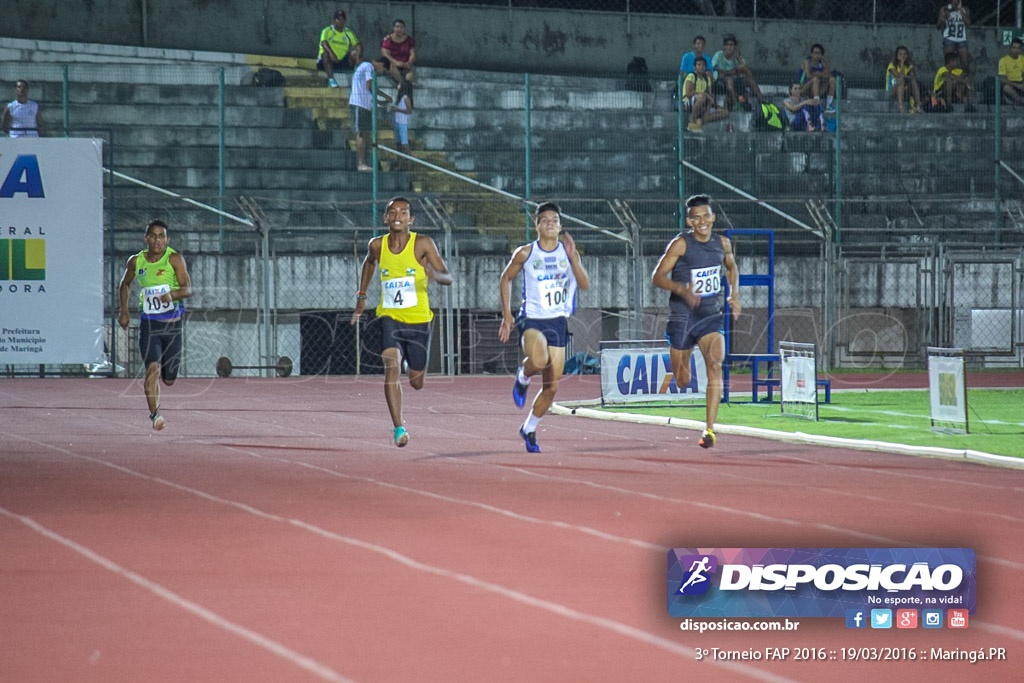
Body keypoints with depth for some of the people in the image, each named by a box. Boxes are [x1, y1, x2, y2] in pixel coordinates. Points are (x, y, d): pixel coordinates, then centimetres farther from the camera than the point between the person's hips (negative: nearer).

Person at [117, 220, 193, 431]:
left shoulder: (174, 259, -6)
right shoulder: (136, 262, 3)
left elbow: (188, 288, -14)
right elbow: (125, 284, 23)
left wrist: (172, 295, -34)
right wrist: (124, 312, 17)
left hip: (172, 325, 0)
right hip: (148, 324, 0)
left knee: (168, 379, 9)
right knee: (153, 367, -23)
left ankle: (149, 382, 45)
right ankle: (154, 414, -23)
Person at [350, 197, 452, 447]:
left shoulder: (422, 244, -8)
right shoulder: (377, 245, 0)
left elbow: (448, 277, -12)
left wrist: (434, 275, -34)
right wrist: (362, 296, 25)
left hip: (418, 320, -1)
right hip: (389, 317, 1)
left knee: (416, 382, 8)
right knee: (392, 366, -24)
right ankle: (399, 428, -26)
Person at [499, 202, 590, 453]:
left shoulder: (568, 252, 4)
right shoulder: (525, 253, -1)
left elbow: (585, 284, -7)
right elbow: (506, 279, 12)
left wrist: (573, 257, -20)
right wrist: (507, 315, 6)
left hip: (558, 322, 3)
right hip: (531, 320, -3)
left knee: (551, 387, 4)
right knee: (539, 360, -35)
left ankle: (529, 429, 26)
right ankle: (523, 377, 1)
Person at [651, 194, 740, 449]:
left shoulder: (723, 243, 4)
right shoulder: (681, 244, -10)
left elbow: (732, 268, 25)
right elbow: (657, 276, -13)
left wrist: (734, 296, 9)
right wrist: (681, 289, -30)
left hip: (711, 316, 3)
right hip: (682, 316, -2)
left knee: (715, 365, -21)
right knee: (682, 382, 4)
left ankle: (709, 429, -24)